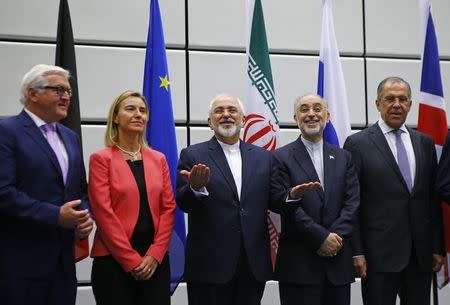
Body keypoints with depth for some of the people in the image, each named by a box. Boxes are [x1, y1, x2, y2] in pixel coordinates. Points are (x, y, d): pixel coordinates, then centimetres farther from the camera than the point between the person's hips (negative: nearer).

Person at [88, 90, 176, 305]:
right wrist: (131, 260, -12)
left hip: (155, 259, 4)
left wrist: (154, 254, -6)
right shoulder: (101, 159, -2)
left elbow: (168, 208, 6)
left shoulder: (158, 159, 11)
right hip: (113, 260, -4)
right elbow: (103, 213, -9)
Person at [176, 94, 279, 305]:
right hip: (210, 264, -3)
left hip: (254, 263, 3)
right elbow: (183, 204, -6)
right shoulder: (193, 155, 1)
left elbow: (273, 202, 10)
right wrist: (195, 187, -27)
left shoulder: (262, 157, 11)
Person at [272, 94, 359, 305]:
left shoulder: (343, 157, 13)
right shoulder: (282, 158, 0)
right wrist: (322, 237, -13)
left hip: (338, 261, 4)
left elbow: (352, 203, 4)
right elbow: (286, 206, -9)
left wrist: (336, 236, -10)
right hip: (299, 263, -4)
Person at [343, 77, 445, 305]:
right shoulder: (357, 144, -2)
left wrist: (438, 247, 7)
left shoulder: (425, 143, 11)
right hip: (379, 252, -4)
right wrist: (357, 252, -9)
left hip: (421, 253, 4)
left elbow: (434, 199, 11)